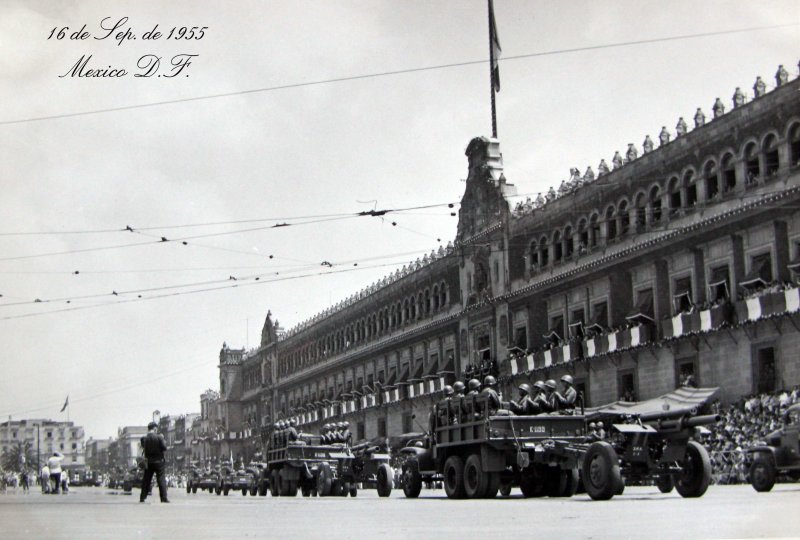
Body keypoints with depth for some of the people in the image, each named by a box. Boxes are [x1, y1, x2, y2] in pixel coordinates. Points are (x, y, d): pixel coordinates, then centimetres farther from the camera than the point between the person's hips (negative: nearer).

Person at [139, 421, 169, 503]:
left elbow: (143, 448, 6)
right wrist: (164, 440, 4)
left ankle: (142, 498, 11)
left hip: (148, 462, 3)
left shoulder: (144, 438, 0)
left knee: (146, 480, 10)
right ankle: (164, 498, -5)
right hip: (158, 461, -3)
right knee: (161, 479, -1)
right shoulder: (159, 437, -10)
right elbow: (164, 448, -11)